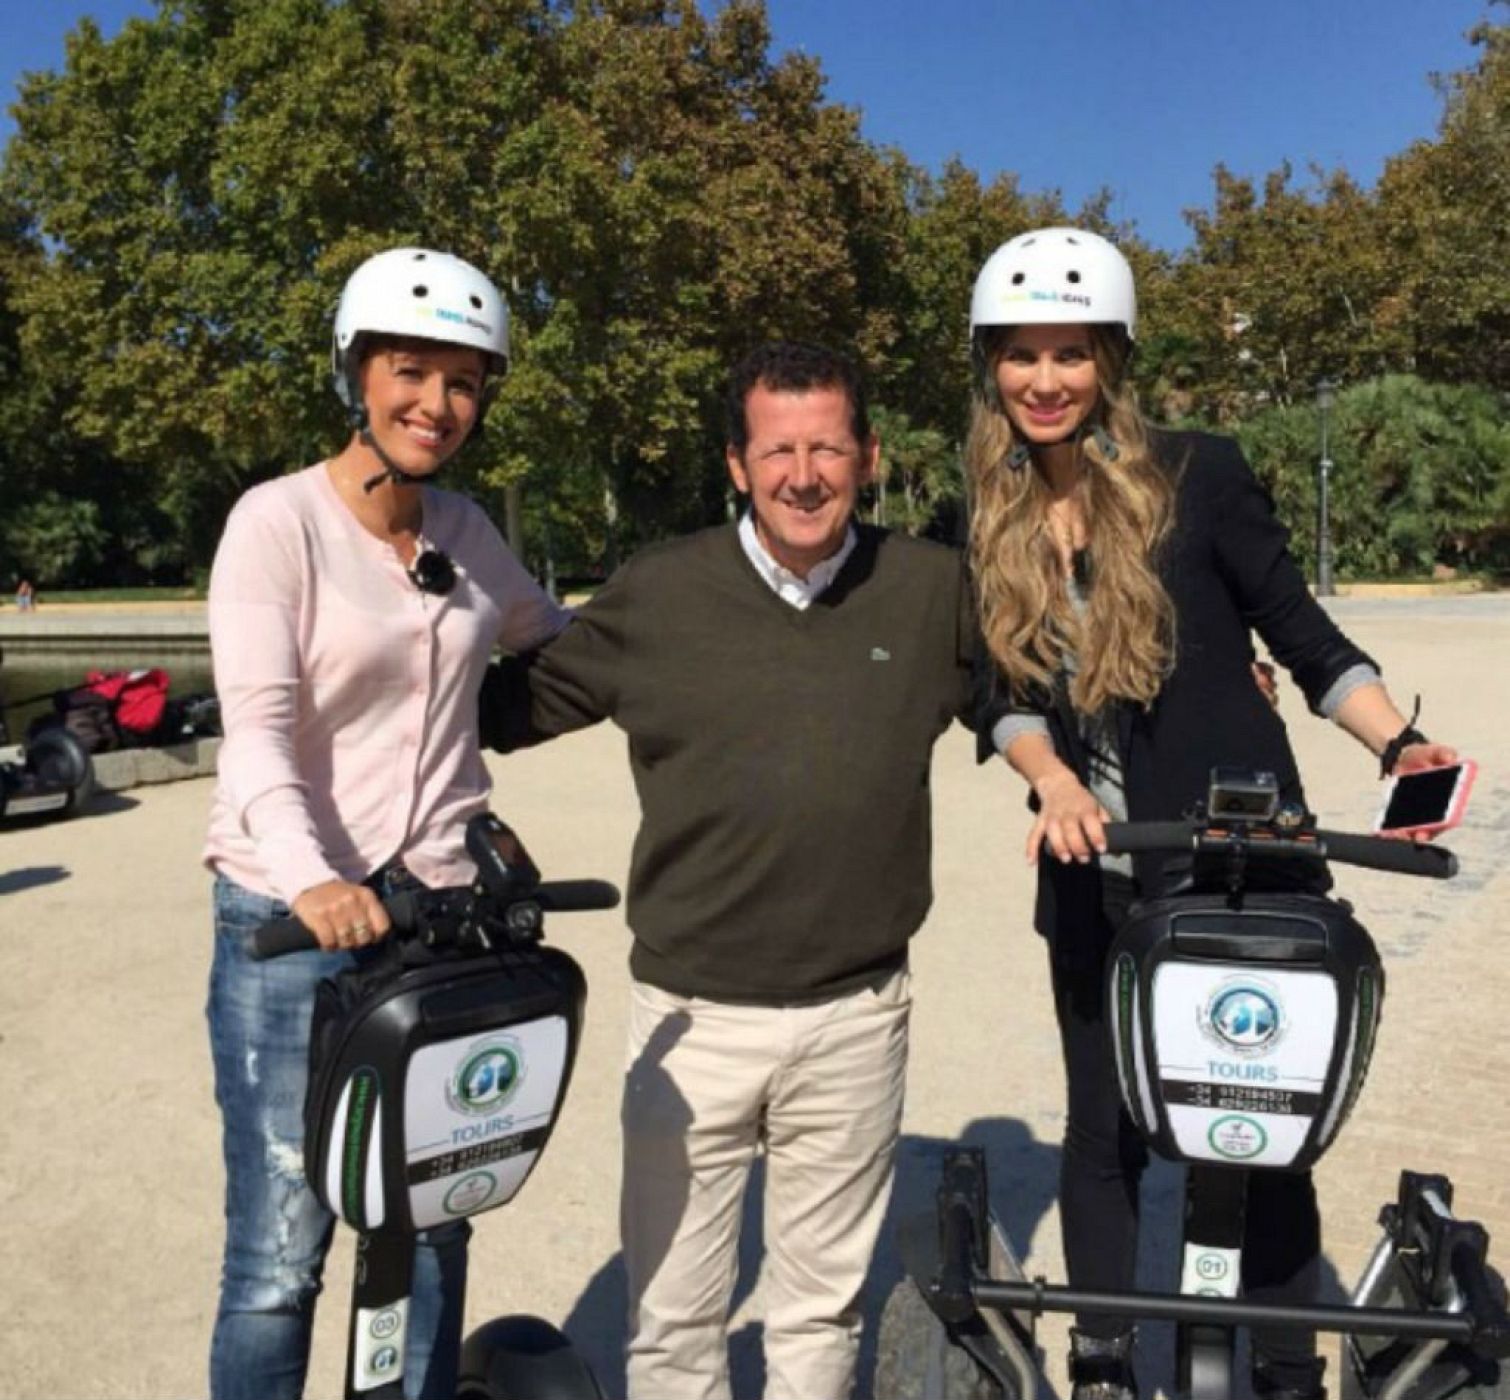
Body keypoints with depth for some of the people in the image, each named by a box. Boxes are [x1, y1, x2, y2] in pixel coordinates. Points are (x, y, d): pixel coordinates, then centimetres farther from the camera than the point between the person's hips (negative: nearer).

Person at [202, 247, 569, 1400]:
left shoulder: (465, 529, 9)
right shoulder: (278, 520, -7)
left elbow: (554, 637, 24)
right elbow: (260, 728, -17)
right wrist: (310, 878, -34)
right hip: (292, 917, -4)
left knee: (434, 1231, 12)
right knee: (281, 1255, 0)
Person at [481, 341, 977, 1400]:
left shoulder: (936, 591, -1)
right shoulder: (658, 594, -5)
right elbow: (517, 704, 5)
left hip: (856, 1017, 1)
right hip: (693, 1014, 0)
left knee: (823, 1309, 19)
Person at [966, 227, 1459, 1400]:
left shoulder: (1199, 475, -8)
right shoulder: (987, 529, 3)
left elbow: (1307, 640, -4)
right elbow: (1004, 698, 1)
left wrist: (1402, 746, -19)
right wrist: (1053, 780, -18)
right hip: (1095, 876, 3)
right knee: (1104, 1131, 13)